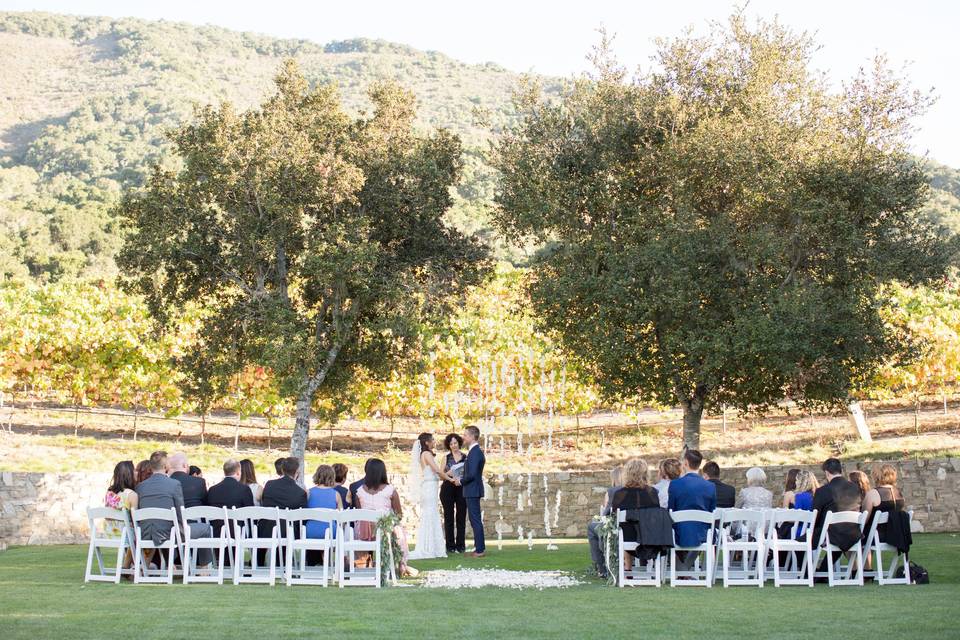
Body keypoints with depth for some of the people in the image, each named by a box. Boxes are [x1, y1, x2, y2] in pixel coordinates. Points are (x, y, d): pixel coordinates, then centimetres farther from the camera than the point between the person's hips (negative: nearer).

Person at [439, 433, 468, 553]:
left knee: (461, 517, -1)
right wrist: (448, 474, -13)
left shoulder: (465, 458, 7)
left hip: (462, 489, -1)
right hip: (448, 488, 1)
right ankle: (450, 545, 5)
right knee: (449, 517, 1)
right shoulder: (446, 458, 10)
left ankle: (460, 545, 5)